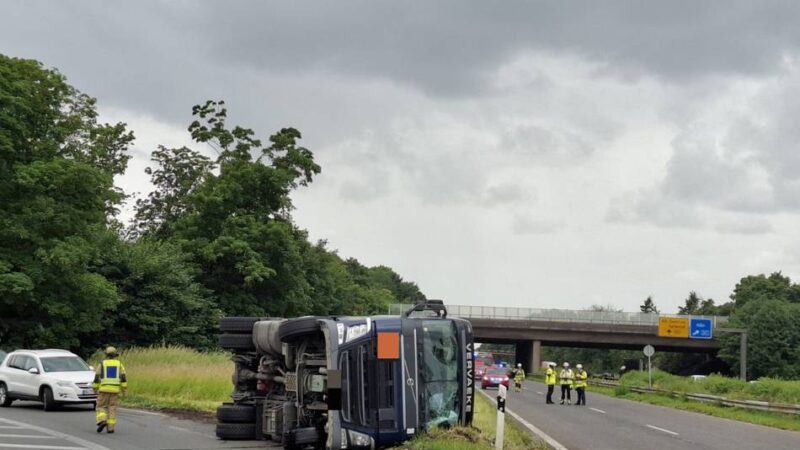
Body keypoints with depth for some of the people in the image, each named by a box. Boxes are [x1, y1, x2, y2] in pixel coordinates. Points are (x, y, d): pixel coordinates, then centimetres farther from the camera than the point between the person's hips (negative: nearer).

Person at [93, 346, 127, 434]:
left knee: (101, 407, 7)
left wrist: (95, 389, 11)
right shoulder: (119, 364, 5)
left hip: (104, 389, -1)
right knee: (112, 408, 6)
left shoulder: (102, 364, 2)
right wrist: (124, 389, 1)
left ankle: (102, 421, -18)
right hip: (115, 390, 1)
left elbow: (97, 378, 1)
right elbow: (123, 378, -2)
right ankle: (110, 427, -2)